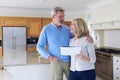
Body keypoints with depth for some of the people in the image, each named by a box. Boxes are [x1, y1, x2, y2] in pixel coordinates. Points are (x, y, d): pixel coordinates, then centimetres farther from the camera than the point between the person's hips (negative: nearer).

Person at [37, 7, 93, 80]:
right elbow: (39, 47, -2)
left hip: (69, 61, 3)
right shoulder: (46, 29, -5)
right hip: (56, 62, -3)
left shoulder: (67, 28, 4)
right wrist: (49, 57, -15)